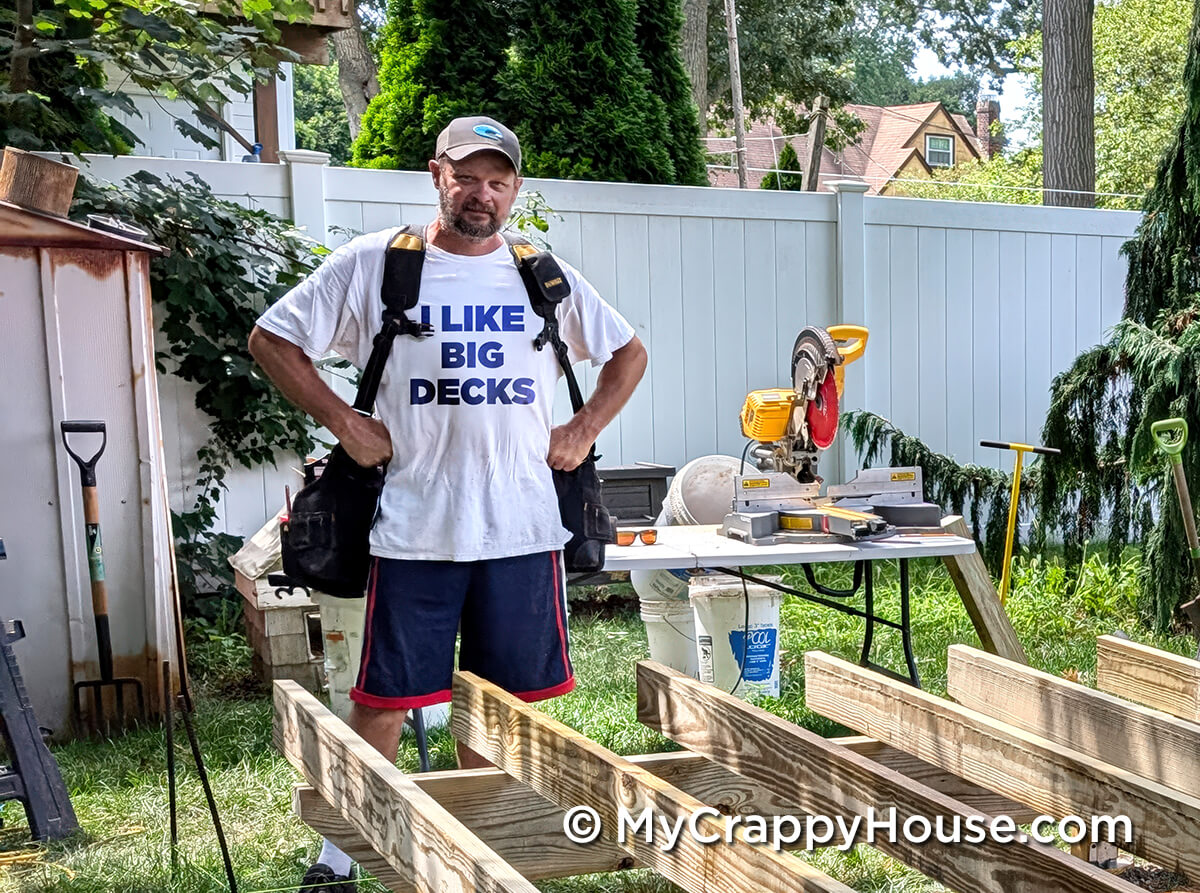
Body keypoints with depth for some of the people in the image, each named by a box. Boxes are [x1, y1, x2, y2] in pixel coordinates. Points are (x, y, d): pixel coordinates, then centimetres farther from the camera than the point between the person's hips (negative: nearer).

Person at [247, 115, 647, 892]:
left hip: (524, 528, 3)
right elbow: (272, 339, 4)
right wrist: (346, 424, -4)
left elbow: (628, 353, 21)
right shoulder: (372, 264, 0)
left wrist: (583, 432, 7)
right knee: (384, 701, 2)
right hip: (413, 529, -3)